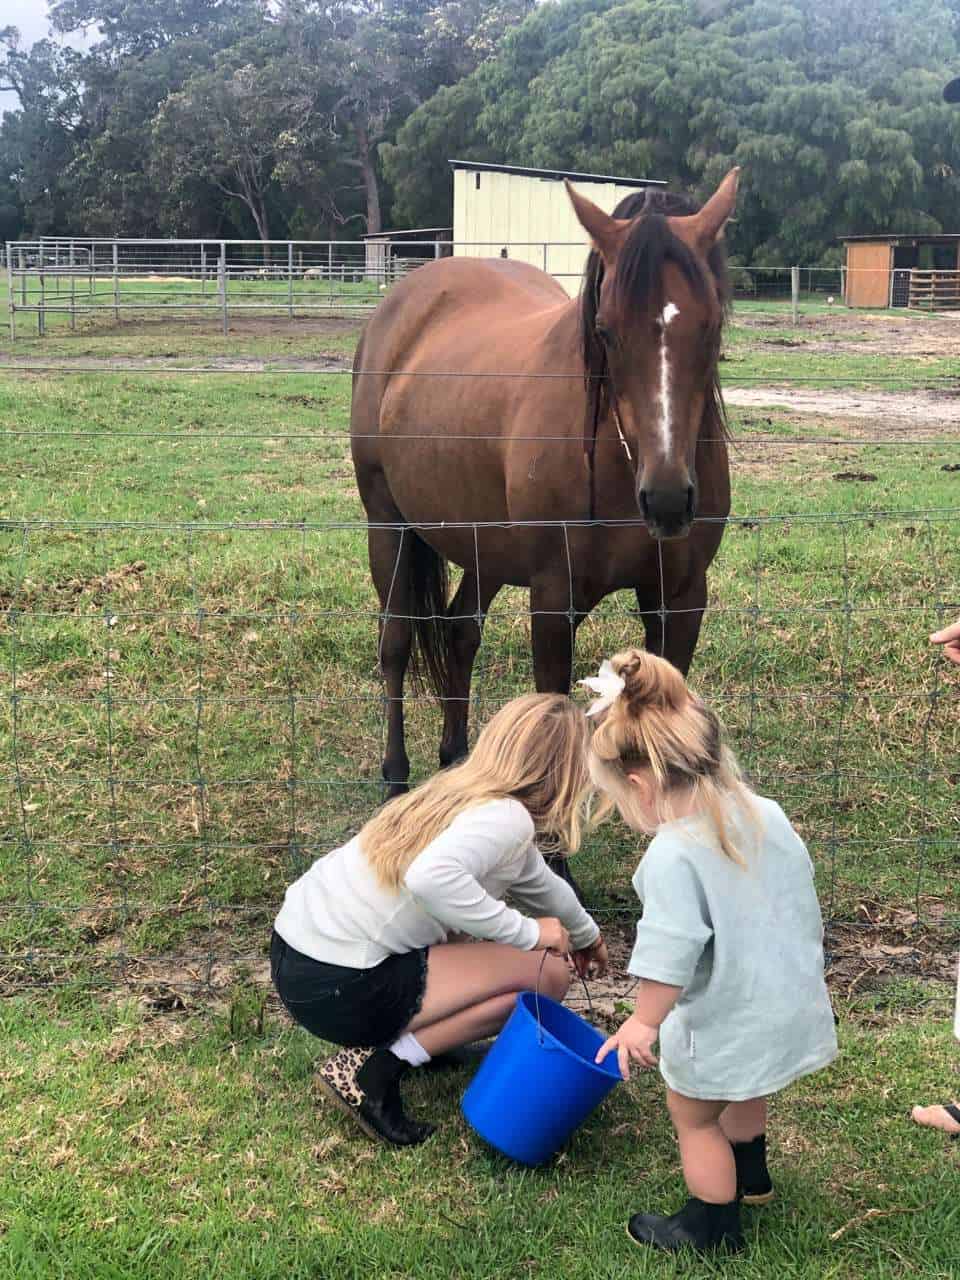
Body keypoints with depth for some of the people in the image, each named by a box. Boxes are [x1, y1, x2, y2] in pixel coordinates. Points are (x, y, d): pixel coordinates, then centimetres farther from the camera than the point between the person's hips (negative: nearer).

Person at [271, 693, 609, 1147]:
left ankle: (401, 1031, 15)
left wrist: (586, 934, 49)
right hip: (338, 989, -9)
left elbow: (538, 882, 32)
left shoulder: (468, 792, 13)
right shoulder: (507, 818, -15)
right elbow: (430, 877, -35)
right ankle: (373, 1071, -6)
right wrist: (524, 932, -22)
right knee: (546, 976, -4)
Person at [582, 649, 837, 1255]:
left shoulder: (673, 855, -28)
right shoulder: (768, 816, -6)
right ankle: (751, 1175, 54)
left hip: (724, 1019, -8)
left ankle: (714, 1225, 29)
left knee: (694, 1115, 16)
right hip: (792, 1001, 8)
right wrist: (803, 968, 22)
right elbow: (805, 906, 7)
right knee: (743, 1089, 33)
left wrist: (643, 1022, -12)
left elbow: (669, 954, -26)